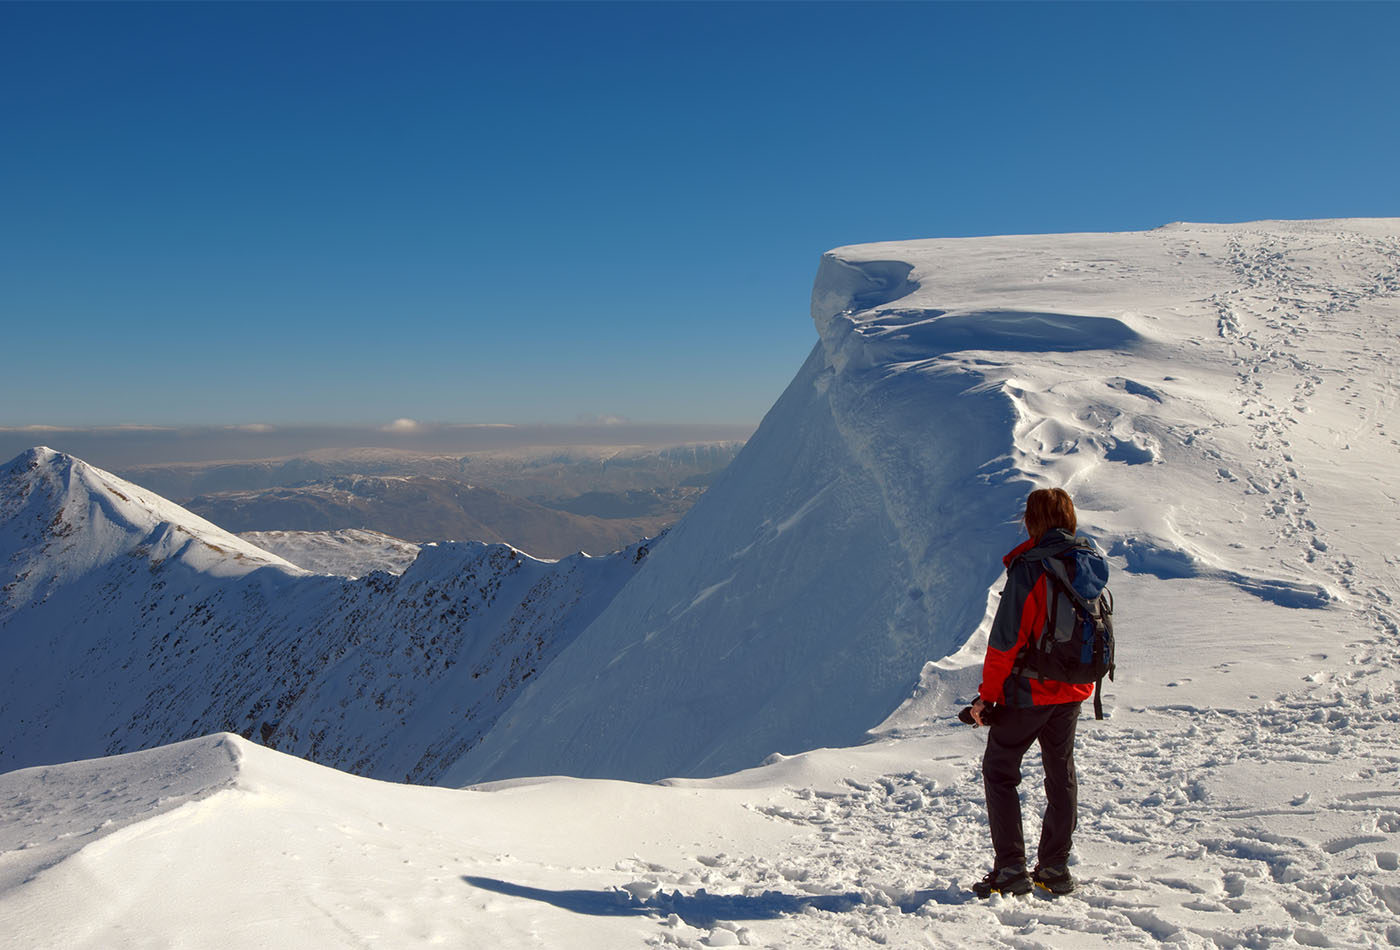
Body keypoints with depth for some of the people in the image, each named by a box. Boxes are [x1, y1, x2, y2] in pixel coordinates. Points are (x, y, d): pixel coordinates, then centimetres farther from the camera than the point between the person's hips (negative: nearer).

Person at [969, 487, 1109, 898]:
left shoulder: (1029, 568, -19)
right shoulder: (1091, 564, 2)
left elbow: (1006, 638, -18)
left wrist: (987, 696, -12)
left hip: (1029, 691, -6)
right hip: (1073, 690, 7)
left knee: (999, 771, 5)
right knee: (1061, 774, 17)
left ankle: (1011, 870, 2)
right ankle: (1055, 869, 21)